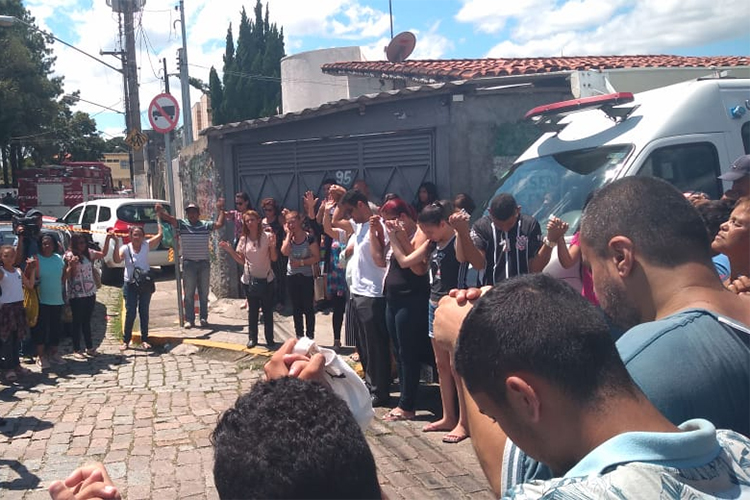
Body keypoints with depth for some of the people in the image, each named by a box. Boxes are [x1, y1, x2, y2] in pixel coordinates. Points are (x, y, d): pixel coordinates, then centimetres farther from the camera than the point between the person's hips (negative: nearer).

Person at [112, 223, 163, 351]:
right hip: (130, 284, -2)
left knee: (144, 312, 10)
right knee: (130, 313, -1)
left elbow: (160, 234, -7)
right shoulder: (125, 248, -9)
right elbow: (117, 260, -28)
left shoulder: (146, 245, -3)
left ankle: (144, 339, 19)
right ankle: (126, 340, 11)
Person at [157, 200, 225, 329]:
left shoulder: (206, 225, 6)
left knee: (204, 293, 9)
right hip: (189, 263, -1)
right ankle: (189, 319, 9)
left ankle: (204, 318, 17)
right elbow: (168, 218, -10)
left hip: (204, 263, 1)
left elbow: (219, 224, -2)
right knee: (189, 294, 3)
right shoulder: (182, 224, 2)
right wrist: (160, 211, -28)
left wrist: (220, 209, -2)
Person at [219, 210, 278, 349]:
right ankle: (252, 338, 21)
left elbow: (274, 258, -8)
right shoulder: (243, 239, 2)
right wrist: (230, 250, -5)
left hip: (266, 279, -2)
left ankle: (270, 339, 13)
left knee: (268, 311, 4)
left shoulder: (267, 236, -7)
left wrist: (273, 245, -24)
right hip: (249, 280, 3)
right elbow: (242, 261, 6)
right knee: (252, 310, 11)